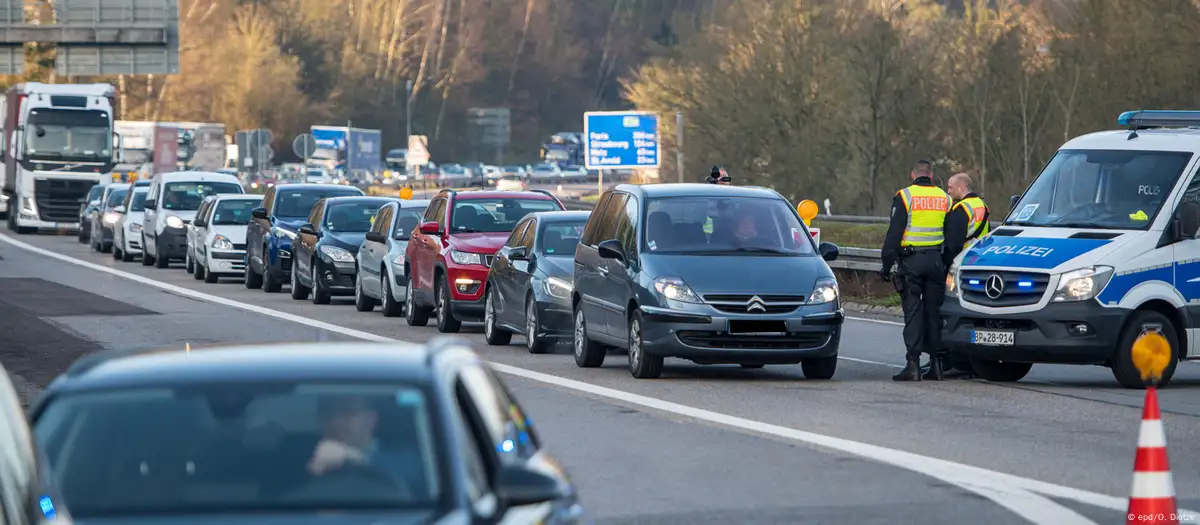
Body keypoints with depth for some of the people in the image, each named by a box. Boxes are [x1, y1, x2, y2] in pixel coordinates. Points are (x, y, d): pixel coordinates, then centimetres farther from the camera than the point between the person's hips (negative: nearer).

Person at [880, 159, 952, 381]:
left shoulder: (905, 196, -4)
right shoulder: (944, 199, 10)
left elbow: (894, 233, -7)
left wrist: (887, 263, -4)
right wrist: (949, 264, 20)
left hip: (911, 262, -3)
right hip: (936, 260, 4)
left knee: (913, 311, -4)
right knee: (934, 312, 9)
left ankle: (913, 364, -11)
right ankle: (936, 363, 9)